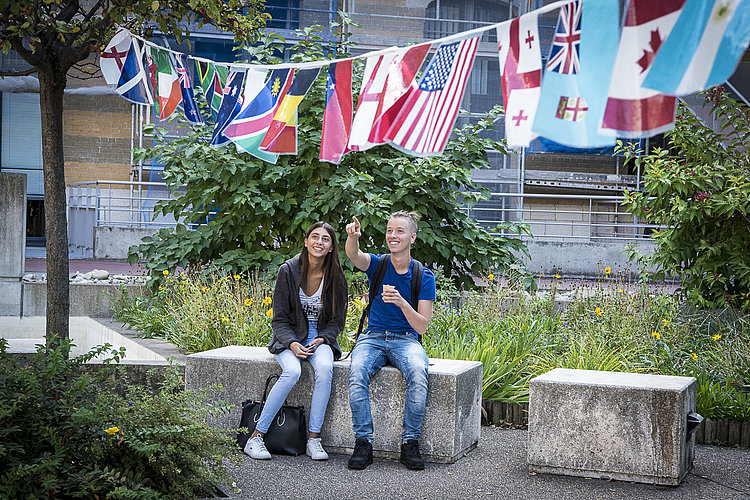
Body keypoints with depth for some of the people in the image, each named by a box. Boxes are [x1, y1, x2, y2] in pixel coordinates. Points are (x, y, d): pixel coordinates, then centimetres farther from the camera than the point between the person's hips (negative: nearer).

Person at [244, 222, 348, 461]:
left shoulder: (335, 277, -4)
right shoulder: (288, 270, -8)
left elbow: (337, 321, 4)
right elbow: (279, 319, -5)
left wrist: (321, 340, -15)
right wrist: (292, 344, -21)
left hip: (321, 338, 2)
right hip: (289, 337, -1)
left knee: (325, 367, -33)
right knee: (292, 372, -32)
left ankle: (313, 438, -24)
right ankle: (256, 437, -22)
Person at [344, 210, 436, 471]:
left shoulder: (424, 277, 1)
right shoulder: (377, 264, 3)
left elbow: (422, 326, -3)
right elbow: (354, 255, -22)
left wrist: (402, 303, -22)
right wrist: (353, 236, -45)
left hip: (406, 339, -1)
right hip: (373, 337, 1)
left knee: (418, 372, -34)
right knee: (357, 371, -32)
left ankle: (410, 442, -24)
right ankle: (363, 442, -25)